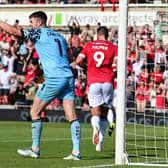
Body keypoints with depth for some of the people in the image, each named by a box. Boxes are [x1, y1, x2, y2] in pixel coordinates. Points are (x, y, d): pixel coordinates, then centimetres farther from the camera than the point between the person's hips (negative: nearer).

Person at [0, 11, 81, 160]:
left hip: (54, 79, -7)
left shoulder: (40, 33, 0)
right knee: (72, 116, 0)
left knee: (35, 112, 6)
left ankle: (35, 149, 10)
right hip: (68, 78, 7)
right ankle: (76, 151, -6)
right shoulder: (59, 36, 21)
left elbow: (13, 31, -2)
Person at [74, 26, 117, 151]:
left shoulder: (89, 45, 12)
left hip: (93, 83, 0)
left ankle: (96, 126, -36)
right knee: (104, 115, 11)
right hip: (108, 82, 0)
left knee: (95, 113, -1)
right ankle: (100, 143, 8)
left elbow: (78, 60, 5)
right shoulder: (113, 48, 9)